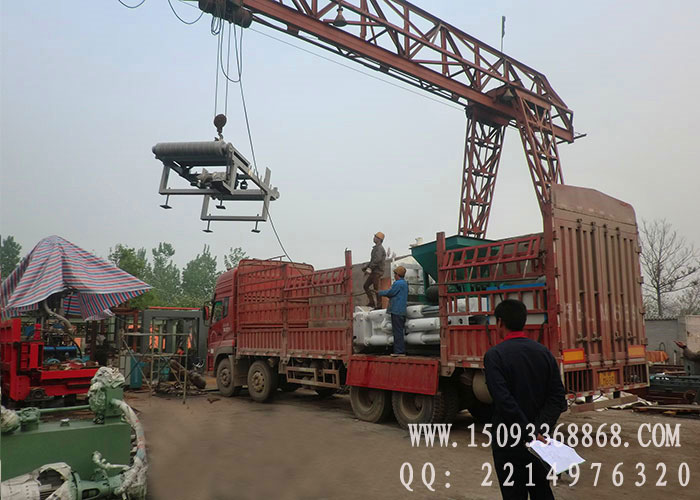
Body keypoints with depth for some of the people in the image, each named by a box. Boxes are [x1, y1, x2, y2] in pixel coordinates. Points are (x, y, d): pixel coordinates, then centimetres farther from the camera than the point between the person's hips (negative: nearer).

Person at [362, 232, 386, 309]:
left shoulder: (379, 248, -13)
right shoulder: (376, 248, 19)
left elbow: (377, 260, -27)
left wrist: (369, 268, -28)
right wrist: (366, 267, 19)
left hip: (377, 272, -10)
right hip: (374, 272, 10)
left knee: (376, 289, -6)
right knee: (366, 286, 11)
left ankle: (379, 305, 2)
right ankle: (371, 302, 14)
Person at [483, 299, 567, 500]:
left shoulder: (494, 355, -15)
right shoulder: (544, 353, 2)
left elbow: (504, 401, -24)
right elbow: (557, 398, -3)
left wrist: (530, 434, -20)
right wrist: (540, 429, -10)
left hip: (509, 442, -5)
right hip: (540, 441, 5)